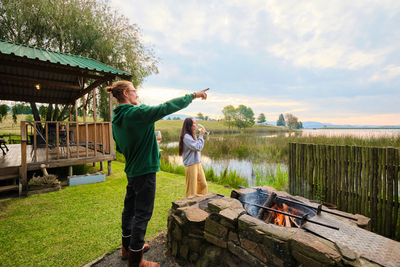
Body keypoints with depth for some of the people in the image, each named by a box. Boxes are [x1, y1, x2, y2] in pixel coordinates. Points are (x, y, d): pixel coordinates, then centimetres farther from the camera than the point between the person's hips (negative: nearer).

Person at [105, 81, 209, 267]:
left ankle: (128, 247, 42)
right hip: (144, 171, -9)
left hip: (131, 171, 9)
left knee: (129, 209, 21)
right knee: (142, 214, 4)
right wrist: (193, 95, -10)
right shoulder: (138, 113, -20)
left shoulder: (116, 119, 6)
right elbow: (167, 107, -20)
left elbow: (119, 147, 15)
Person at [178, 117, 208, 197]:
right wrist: (201, 136, -13)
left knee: (203, 185, 16)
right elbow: (198, 147, -19)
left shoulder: (192, 135, 11)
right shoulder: (186, 137, -17)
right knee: (192, 188, 5)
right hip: (191, 165, -9)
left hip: (198, 164, 9)